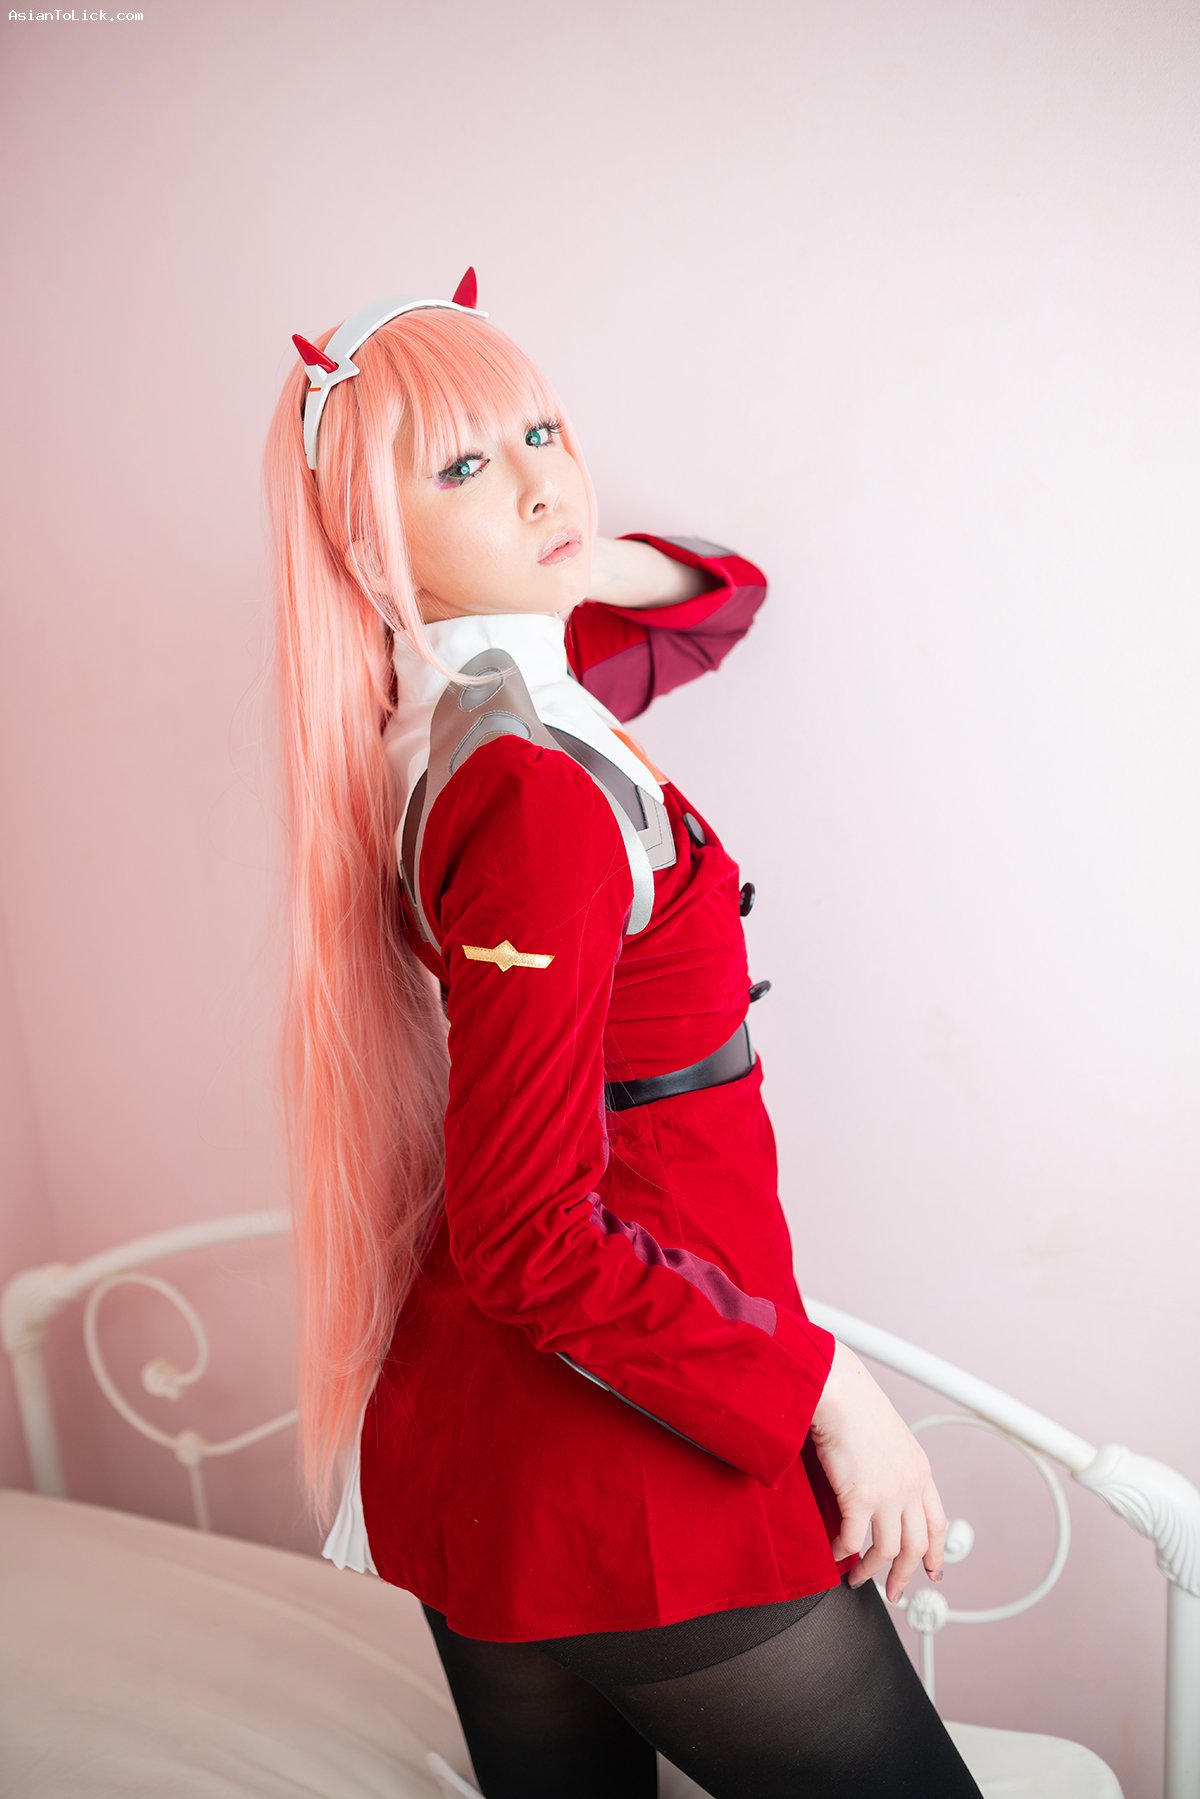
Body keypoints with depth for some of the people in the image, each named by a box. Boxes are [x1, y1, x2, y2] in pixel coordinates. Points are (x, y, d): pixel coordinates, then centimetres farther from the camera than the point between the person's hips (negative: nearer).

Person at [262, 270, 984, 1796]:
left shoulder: (454, 708, 4)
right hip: (631, 1470, -8)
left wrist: (579, 564, -1)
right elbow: (534, 1243, -25)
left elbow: (727, 596, 18)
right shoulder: (541, 787, -24)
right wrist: (821, 1386, -16)